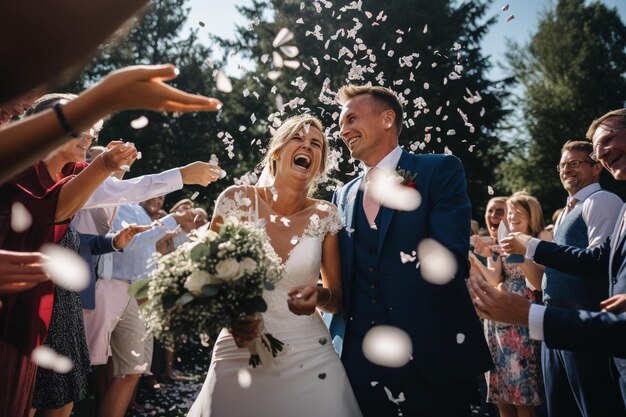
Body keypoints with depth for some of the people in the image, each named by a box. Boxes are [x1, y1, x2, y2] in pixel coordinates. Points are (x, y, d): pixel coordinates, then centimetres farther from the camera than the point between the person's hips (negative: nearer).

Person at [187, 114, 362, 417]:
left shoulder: (325, 215, -4)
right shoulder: (238, 199, -7)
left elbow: (339, 296, 4)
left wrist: (320, 296, -20)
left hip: (309, 357, 1)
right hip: (239, 353, 0)